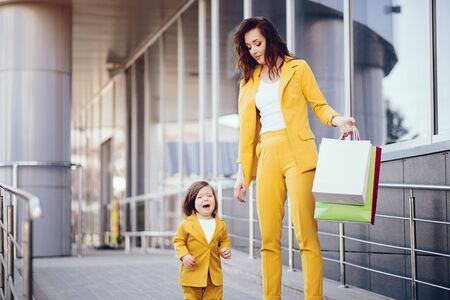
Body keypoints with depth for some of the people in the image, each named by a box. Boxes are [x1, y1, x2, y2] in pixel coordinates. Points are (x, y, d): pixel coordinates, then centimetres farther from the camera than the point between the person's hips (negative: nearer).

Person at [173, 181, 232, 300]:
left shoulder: (220, 224, 2)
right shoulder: (186, 224, -7)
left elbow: (224, 241, 16)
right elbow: (178, 241, 0)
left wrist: (226, 249, -5)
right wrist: (184, 255, -15)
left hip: (214, 274, 3)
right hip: (192, 272, -3)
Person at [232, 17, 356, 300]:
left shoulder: (297, 68, 9)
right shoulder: (249, 81, 19)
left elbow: (319, 105, 8)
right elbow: (247, 128, 16)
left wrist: (337, 119, -14)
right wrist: (242, 171, 11)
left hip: (297, 153, -4)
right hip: (266, 157, 4)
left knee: (306, 233, -10)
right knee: (269, 238, -1)